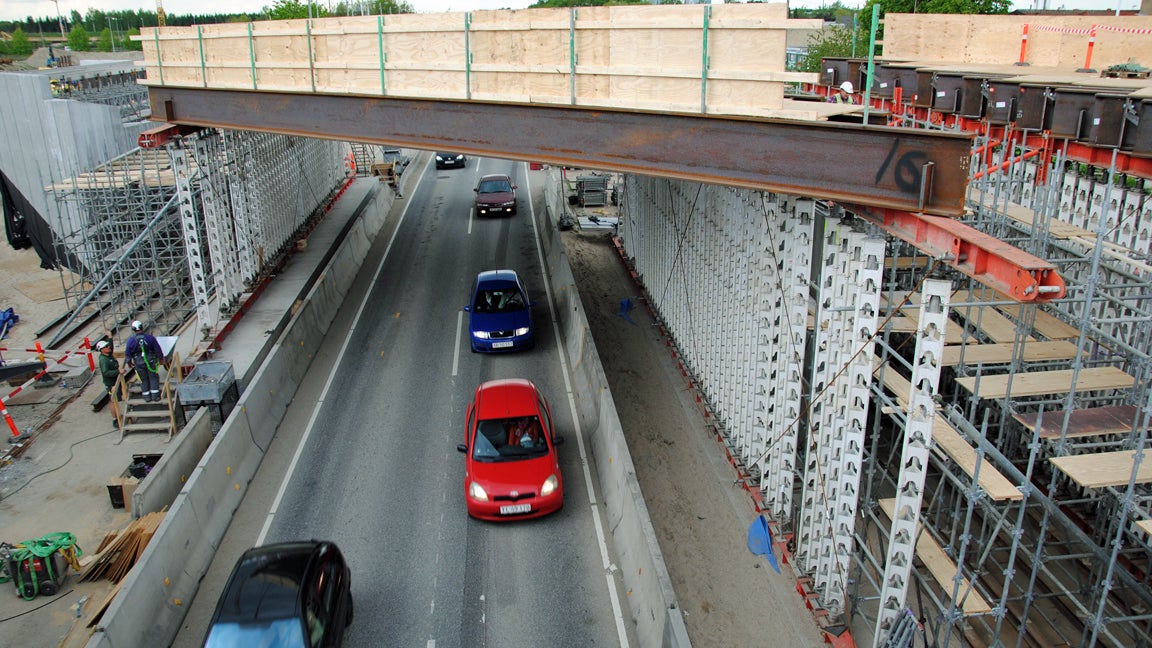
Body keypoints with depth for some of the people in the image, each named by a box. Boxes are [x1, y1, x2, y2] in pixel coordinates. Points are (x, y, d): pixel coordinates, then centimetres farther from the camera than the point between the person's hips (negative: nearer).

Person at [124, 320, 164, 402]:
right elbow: (157, 349, -3)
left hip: (139, 364, 1)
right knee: (153, 378, 11)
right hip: (151, 361, -1)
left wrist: (128, 361, 17)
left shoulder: (131, 340, -10)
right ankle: (155, 395, 11)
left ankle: (147, 397, 20)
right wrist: (161, 358, 12)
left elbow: (127, 353, 0)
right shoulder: (149, 337, -10)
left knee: (144, 380, 13)